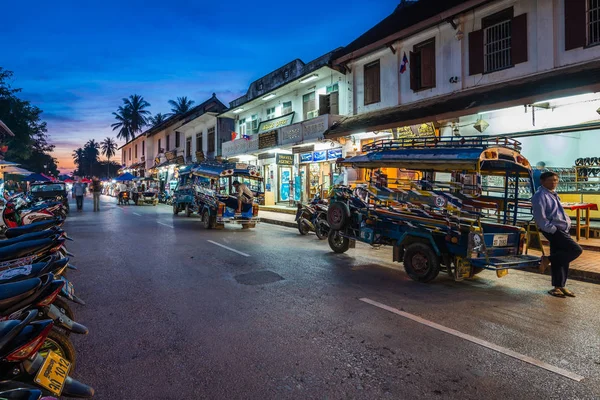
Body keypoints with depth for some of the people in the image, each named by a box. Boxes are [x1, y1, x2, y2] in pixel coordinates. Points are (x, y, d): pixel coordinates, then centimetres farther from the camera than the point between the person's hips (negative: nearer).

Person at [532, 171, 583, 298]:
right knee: (576, 249, -17)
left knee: (562, 259, 10)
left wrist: (568, 222, 13)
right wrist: (553, 229, -19)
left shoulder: (553, 194, 18)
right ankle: (548, 259, -2)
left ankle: (559, 286, 19)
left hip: (562, 229, 9)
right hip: (553, 231, -9)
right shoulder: (540, 196, -13)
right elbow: (540, 218, -18)